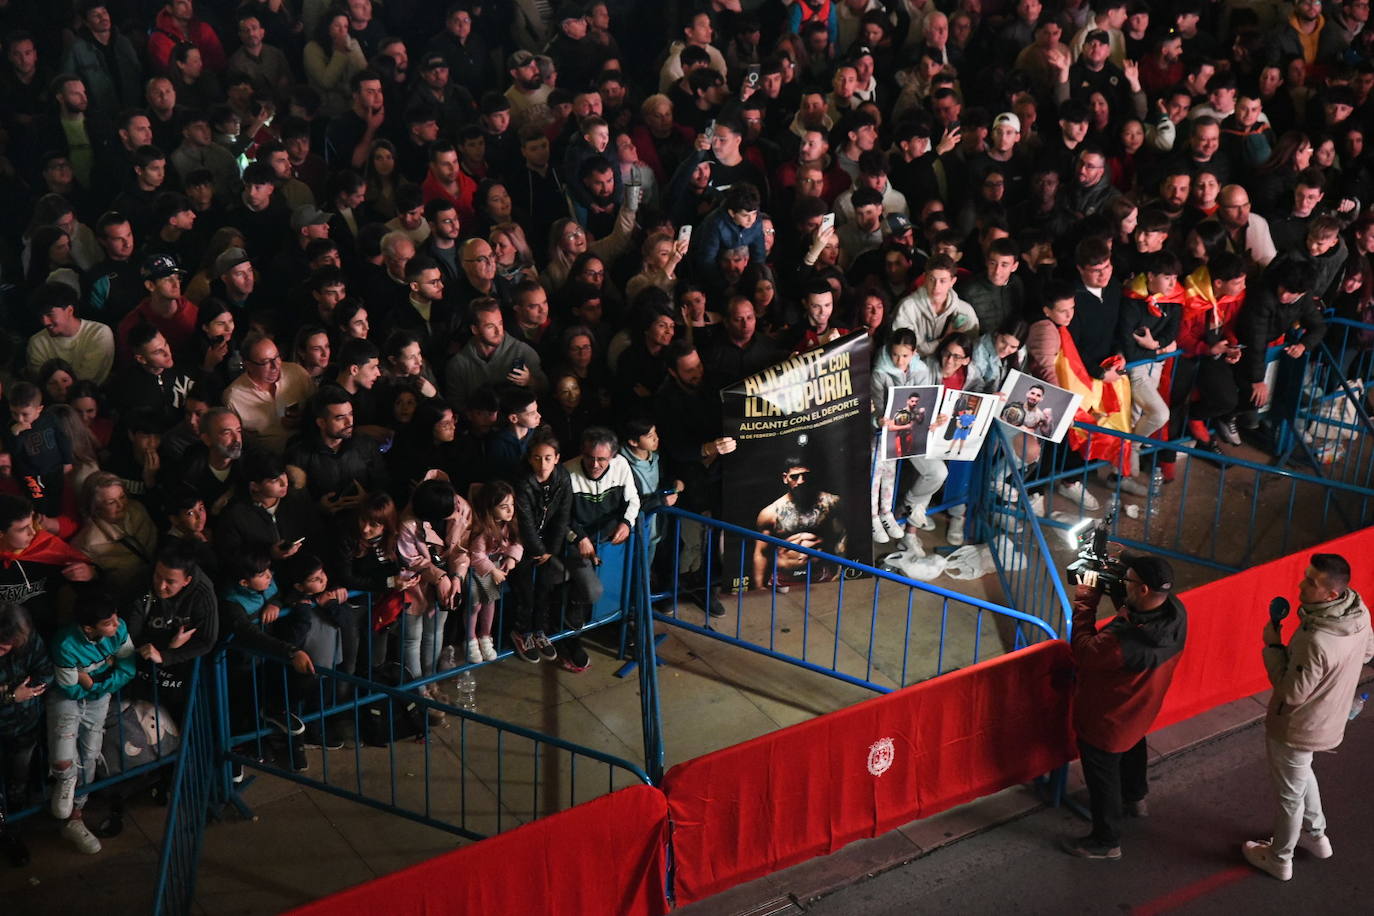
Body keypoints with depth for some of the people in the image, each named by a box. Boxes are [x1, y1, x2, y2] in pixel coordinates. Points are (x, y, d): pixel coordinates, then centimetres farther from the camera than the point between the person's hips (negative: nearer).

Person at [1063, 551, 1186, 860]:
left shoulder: (1124, 642, -47)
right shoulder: (1175, 611, -24)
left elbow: (1083, 652, -28)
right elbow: (1137, 615, -2)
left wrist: (1085, 601, -21)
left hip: (1106, 722, -7)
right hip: (1140, 710, 7)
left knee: (1102, 777, 17)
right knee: (1133, 748, 36)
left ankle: (1105, 841, 39)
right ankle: (1135, 798, 64)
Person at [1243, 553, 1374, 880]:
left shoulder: (1316, 642, -40)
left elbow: (1291, 693, -27)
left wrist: (1273, 646, -20)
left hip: (1298, 727, -8)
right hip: (1327, 717, 8)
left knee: (1290, 793, 17)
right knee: (1300, 773, 34)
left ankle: (1279, 859, 40)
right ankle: (1315, 835, 53)